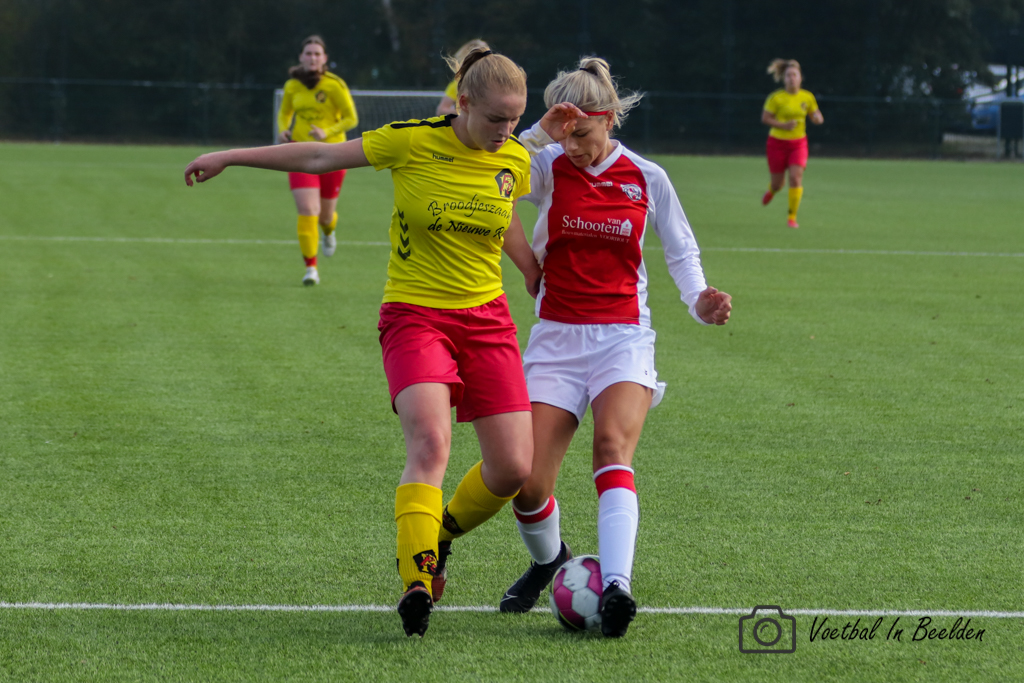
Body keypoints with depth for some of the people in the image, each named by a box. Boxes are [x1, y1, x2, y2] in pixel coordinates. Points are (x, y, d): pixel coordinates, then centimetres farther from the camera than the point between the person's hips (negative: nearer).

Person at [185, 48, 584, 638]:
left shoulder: (515, 159, 0)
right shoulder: (414, 142, -12)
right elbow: (320, 157, -2)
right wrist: (228, 158, 2)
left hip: (486, 319, 4)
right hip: (414, 316, -4)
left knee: (514, 467, -4)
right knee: (430, 441, -27)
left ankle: (435, 538, 25)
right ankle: (418, 582, -28)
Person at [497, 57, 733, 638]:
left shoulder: (647, 178, 2)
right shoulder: (547, 167, -1)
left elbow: (681, 250, 15)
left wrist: (699, 301, -3)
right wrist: (541, 134, -33)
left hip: (624, 336, -1)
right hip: (557, 337, 1)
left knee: (613, 446, -28)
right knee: (528, 485, -8)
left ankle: (616, 588, -40)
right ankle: (548, 560, 26)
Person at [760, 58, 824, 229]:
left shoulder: (807, 97, -2)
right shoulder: (776, 98, -11)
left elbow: (817, 118, 10)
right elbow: (765, 118, -7)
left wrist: (817, 118, -15)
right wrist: (783, 125, -21)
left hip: (798, 143, 1)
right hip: (778, 143, -1)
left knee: (796, 178, -17)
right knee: (778, 184, 8)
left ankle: (792, 217, -5)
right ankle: (771, 190, 49)